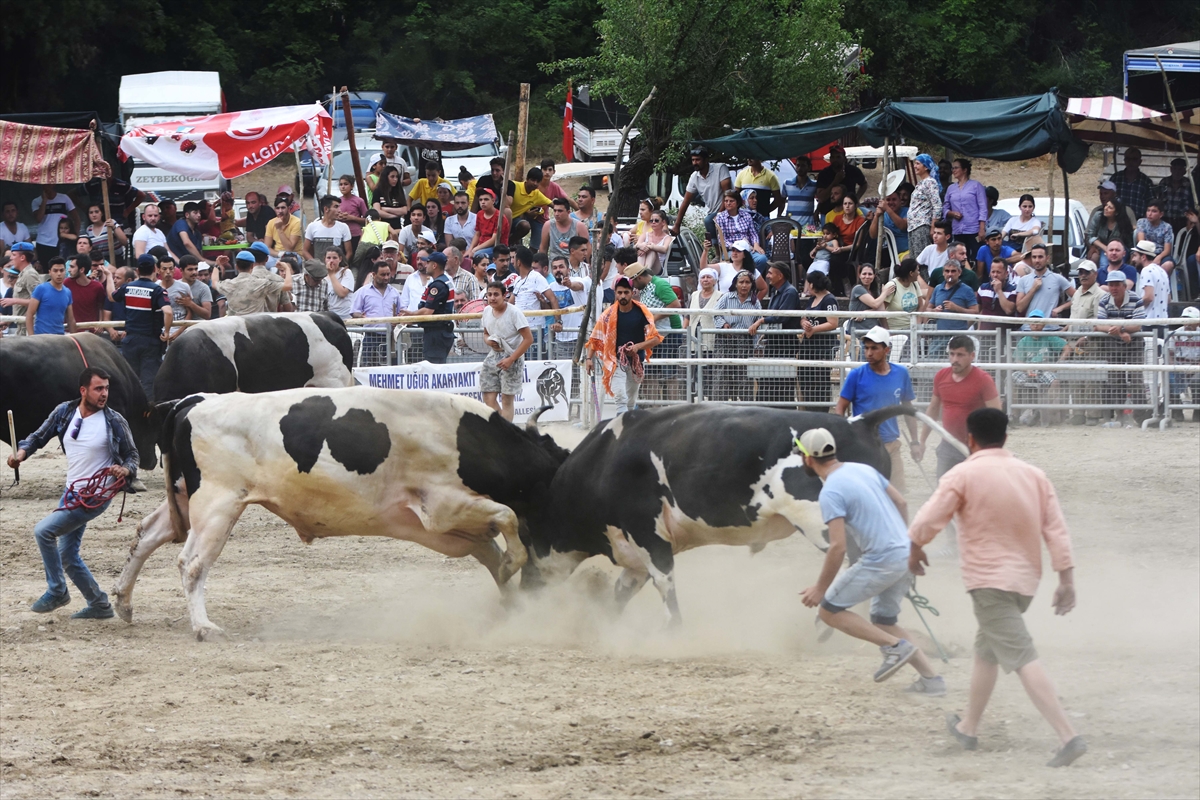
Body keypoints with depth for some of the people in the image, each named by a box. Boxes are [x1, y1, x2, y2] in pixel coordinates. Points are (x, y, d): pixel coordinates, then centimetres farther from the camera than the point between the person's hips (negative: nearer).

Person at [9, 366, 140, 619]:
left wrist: (126, 469, -25)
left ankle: (56, 591, -2)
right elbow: (39, 436, 8)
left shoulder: (114, 422, -12)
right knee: (67, 557, 11)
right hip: (71, 493, 7)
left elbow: (132, 454, -3)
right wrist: (22, 451, -13)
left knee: (43, 530, -17)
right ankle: (99, 605, 23)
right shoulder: (64, 412, -1)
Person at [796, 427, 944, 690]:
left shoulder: (830, 493, -14)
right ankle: (931, 678, 13)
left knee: (829, 611, 3)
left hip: (882, 560, -9)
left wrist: (820, 589, -12)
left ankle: (896, 647, -5)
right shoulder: (864, 469, 11)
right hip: (907, 555, 9)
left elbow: (838, 547, -20)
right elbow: (902, 503, 18)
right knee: (883, 621, 22)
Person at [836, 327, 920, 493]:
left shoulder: (901, 373, 3)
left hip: (891, 445, 3)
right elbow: (840, 408, -3)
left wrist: (914, 440, 14)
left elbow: (907, 407, 13)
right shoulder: (856, 375, -6)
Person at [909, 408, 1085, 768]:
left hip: (989, 581, -7)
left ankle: (1068, 736, -26)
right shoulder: (1034, 475, 5)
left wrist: (915, 549, 11)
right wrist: (1066, 579, 4)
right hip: (1026, 579, 7)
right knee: (987, 649, 25)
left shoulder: (963, 475, -10)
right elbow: (1056, 530, 2)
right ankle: (968, 728, 39)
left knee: (1021, 657, -14)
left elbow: (928, 521, -9)